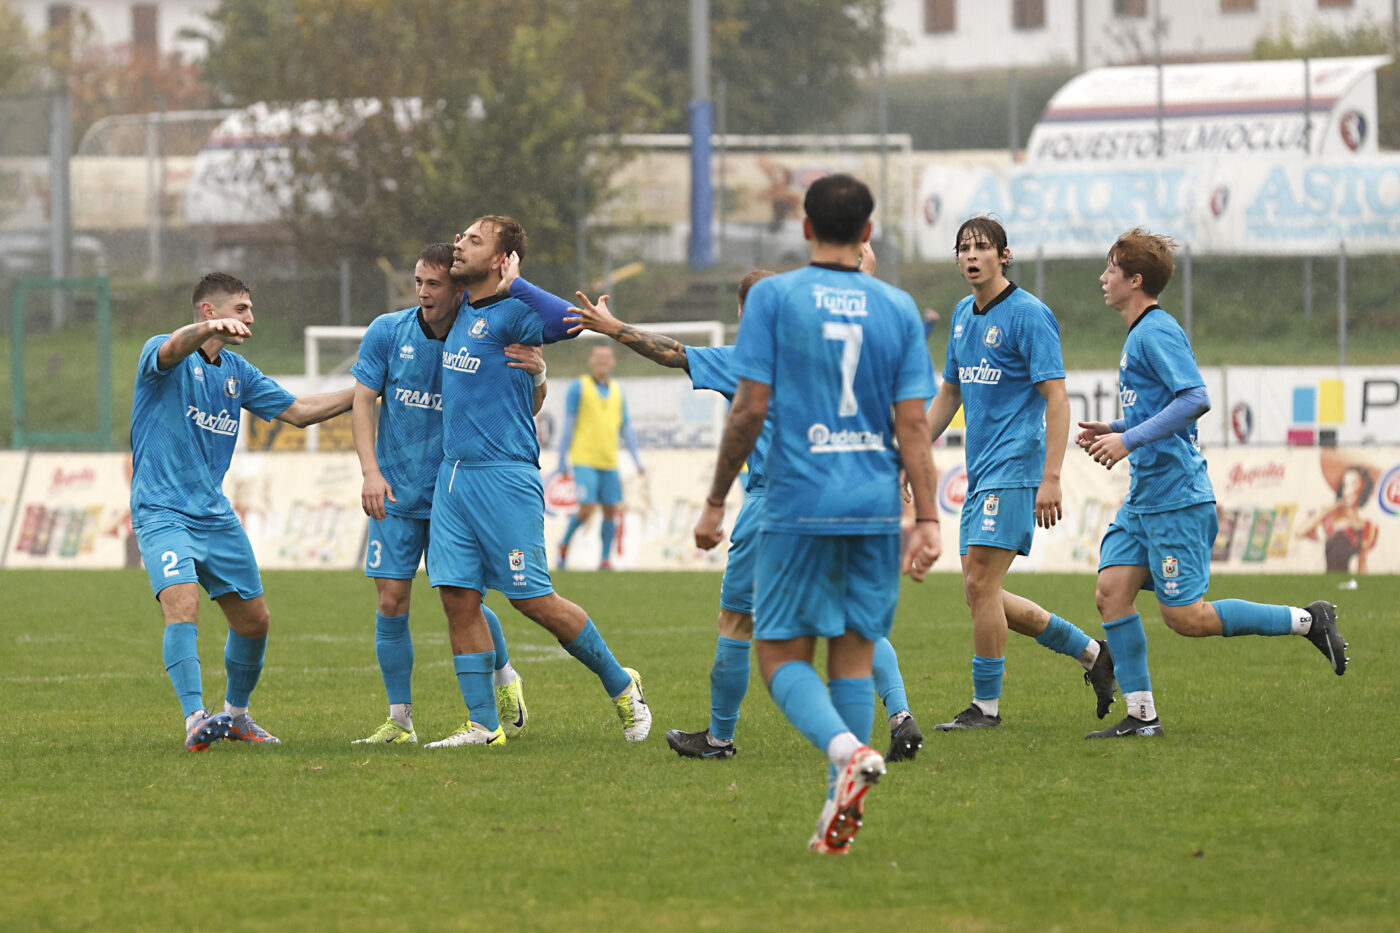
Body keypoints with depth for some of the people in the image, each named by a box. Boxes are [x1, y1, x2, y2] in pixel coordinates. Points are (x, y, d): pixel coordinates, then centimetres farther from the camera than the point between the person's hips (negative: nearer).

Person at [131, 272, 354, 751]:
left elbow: (296, 410, 20)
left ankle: (236, 713, 30)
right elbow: (173, 349, -33)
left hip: (215, 515, 7)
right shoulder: (160, 353, -8)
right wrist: (209, 330, -56)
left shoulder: (237, 371, 14)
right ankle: (195, 720, -30)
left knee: (254, 621, 9)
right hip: (163, 513, -7)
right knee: (182, 607, -26)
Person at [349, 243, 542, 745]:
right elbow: (363, 401, 0)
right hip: (397, 495, 1)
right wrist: (372, 472, -12)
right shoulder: (387, 332, -4)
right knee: (391, 603, -4)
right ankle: (400, 720, 7)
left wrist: (537, 375, -28)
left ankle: (506, 680, 27)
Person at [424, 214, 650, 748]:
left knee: (533, 599, -4)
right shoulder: (463, 310, 13)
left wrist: (515, 282, -24)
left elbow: (567, 321, -34)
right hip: (453, 473, 8)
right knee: (458, 598, 2)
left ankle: (621, 686, 12)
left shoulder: (513, 314, -12)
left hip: (504, 477, -8)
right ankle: (484, 724, 6)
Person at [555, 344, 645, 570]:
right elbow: (568, 424, -3)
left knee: (610, 510, 2)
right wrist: (563, 460, -6)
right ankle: (565, 544, 12)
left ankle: (606, 559, 12)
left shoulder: (617, 391, 13)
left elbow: (626, 428, 17)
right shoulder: (578, 387, -1)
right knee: (586, 510, -13)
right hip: (584, 460, -5)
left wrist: (637, 459, 9)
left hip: (609, 463, 5)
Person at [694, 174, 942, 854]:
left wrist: (716, 502, 2)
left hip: (798, 507, -3)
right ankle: (841, 813, 6)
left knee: (782, 655, 3)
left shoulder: (773, 297, -2)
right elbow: (912, 423, 1)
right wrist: (928, 519, 2)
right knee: (854, 653, 10)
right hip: (876, 509, 3)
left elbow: (750, 408, -6)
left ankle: (846, 751, -25)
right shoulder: (898, 308, 6)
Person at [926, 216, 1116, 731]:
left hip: (1014, 467, -9)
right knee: (981, 592, 7)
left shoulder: (1028, 314, -10)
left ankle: (986, 705, -3)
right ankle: (1091, 653, 20)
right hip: (980, 473, 9)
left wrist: (1051, 479, -20)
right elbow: (948, 394, 25)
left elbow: (1056, 398, -14)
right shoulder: (963, 316, 15)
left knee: (980, 583, -12)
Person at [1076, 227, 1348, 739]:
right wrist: (1114, 430, 15)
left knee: (1185, 617, -7)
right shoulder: (1139, 334, 17)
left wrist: (1130, 439, -26)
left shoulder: (1157, 332, -14)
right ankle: (1140, 715, 1)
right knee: (1111, 591, -1)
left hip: (1175, 498, -10)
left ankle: (1307, 621, 3)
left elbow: (1195, 399, -25)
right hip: (1143, 499, 10)